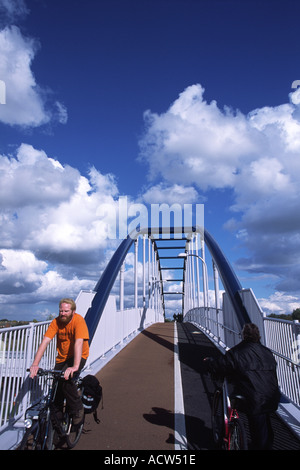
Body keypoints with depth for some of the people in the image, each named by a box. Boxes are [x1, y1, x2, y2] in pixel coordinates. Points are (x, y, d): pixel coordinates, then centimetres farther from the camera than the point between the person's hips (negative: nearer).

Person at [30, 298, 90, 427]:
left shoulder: (78, 320, -26)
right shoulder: (56, 322, -15)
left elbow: (79, 343, -37)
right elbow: (45, 341, -21)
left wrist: (75, 366, -47)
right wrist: (35, 363, -31)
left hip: (78, 356, -5)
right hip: (62, 357, 5)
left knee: (65, 379, -26)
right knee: (56, 384, 4)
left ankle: (77, 410, -3)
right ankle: (56, 417, 29)